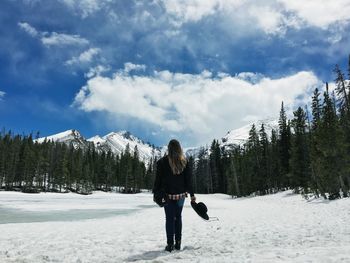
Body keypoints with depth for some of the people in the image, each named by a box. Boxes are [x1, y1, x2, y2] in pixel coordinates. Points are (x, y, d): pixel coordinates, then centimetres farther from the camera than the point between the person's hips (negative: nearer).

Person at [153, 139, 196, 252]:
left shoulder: (163, 161, -9)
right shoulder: (184, 161, -1)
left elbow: (158, 179, -6)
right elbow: (189, 179, 1)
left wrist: (155, 192, 4)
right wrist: (192, 194, 7)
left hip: (168, 195, -2)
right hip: (181, 194, 3)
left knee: (170, 219, 6)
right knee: (178, 217, 16)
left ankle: (170, 244, 7)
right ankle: (178, 243, 19)